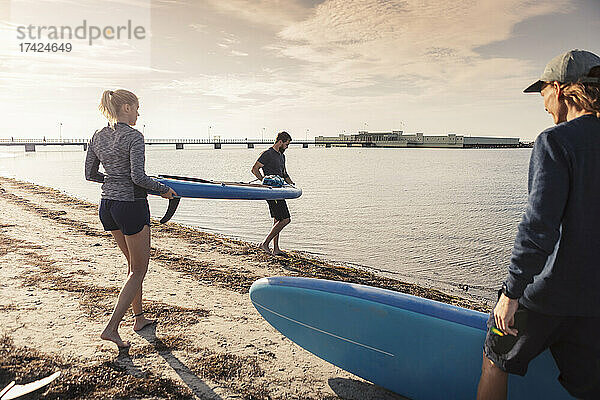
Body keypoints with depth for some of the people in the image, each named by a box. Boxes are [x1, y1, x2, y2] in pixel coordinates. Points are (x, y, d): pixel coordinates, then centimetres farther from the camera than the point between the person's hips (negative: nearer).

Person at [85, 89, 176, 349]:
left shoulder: (98, 136, 8)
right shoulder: (133, 136, -14)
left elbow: (90, 174, 13)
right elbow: (138, 177, -22)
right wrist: (164, 189, -7)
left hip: (106, 205, 8)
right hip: (131, 205, -8)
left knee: (133, 263, 21)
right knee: (139, 269, 5)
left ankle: (139, 317, 32)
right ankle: (112, 327, 1)